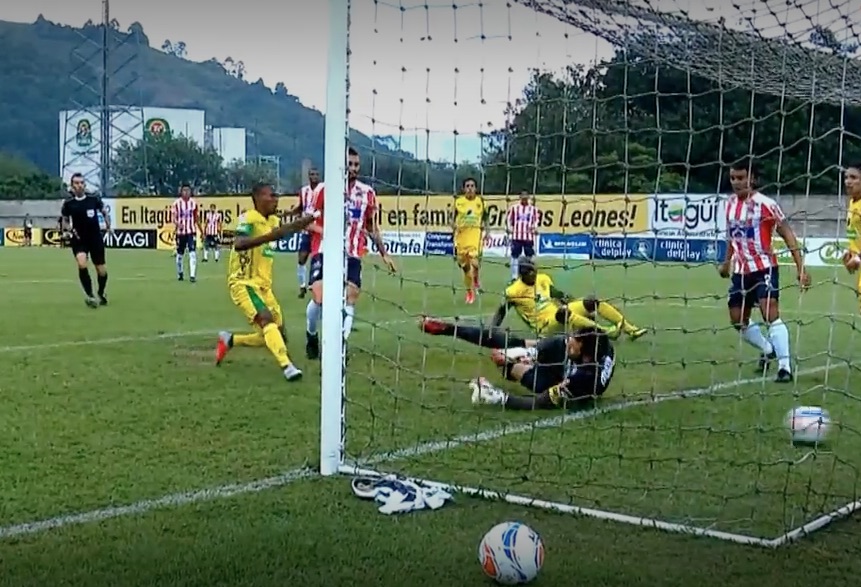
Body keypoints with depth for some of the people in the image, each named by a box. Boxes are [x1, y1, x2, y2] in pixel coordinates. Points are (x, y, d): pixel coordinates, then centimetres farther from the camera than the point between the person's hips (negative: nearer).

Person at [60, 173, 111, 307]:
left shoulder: (94, 199, -7)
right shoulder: (68, 203, -8)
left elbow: (104, 212, 9)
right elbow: (65, 220, 7)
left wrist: (108, 225, -6)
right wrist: (66, 231, -11)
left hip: (95, 238, 1)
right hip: (78, 239, -1)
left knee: (101, 270, 6)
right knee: (81, 264, -26)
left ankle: (101, 294, 35)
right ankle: (90, 295, -12)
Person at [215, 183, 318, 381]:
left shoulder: (273, 221, 10)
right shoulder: (248, 219, -14)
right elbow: (238, 244, -32)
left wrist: (305, 221, 12)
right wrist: (269, 236, -42)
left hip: (263, 286, 8)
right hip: (243, 283, -8)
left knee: (275, 336, 9)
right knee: (267, 319, -30)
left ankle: (229, 340, 26)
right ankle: (286, 366, -38)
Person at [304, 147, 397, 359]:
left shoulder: (367, 192, 6)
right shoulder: (325, 189, -2)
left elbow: (372, 226, 17)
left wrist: (384, 253, 15)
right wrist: (327, 232, -18)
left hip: (352, 255, 3)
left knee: (350, 303, -7)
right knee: (319, 299, -15)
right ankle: (311, 335, 13)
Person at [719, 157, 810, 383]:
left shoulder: (765, 204, -15)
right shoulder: (730, 203, 4)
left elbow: (788, 235, -13)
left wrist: (801, 268, -18)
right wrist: (727, 262, 25)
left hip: (764, 268, -7)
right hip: (740, 271, 7)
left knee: (770, 314, -19)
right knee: (738, 320, 11)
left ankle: (785, 366, -16)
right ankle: (768, 350, 35)